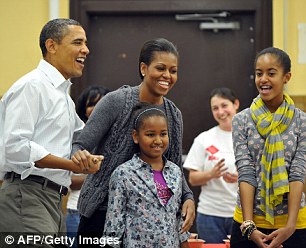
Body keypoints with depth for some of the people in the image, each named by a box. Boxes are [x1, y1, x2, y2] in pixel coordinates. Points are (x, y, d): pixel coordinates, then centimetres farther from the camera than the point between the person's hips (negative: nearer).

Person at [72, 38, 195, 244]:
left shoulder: (174, 115, 7)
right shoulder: (115, 102, -8)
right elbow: (81, 146, -9)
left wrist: (188, 197, -1)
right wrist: (80, 156, -32)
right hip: (104, 210, -4)